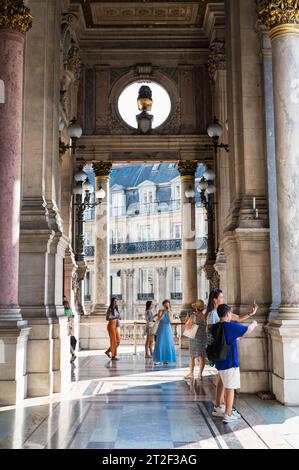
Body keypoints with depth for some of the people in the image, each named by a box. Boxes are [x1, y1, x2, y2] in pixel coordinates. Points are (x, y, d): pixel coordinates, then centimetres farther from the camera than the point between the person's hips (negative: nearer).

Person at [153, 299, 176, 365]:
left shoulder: (171, 312, 2)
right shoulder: (160, 311, -3)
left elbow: (171, 321, -9)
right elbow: (158, 319, -16)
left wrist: (169, 314, -22)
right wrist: (164, 313, -25)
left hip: (168, 329, 3)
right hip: (161, 329, -2)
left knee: (168, 344, 0)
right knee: (160, 344, -7)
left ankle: (165, 359, 8)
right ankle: (157, 359, -3)